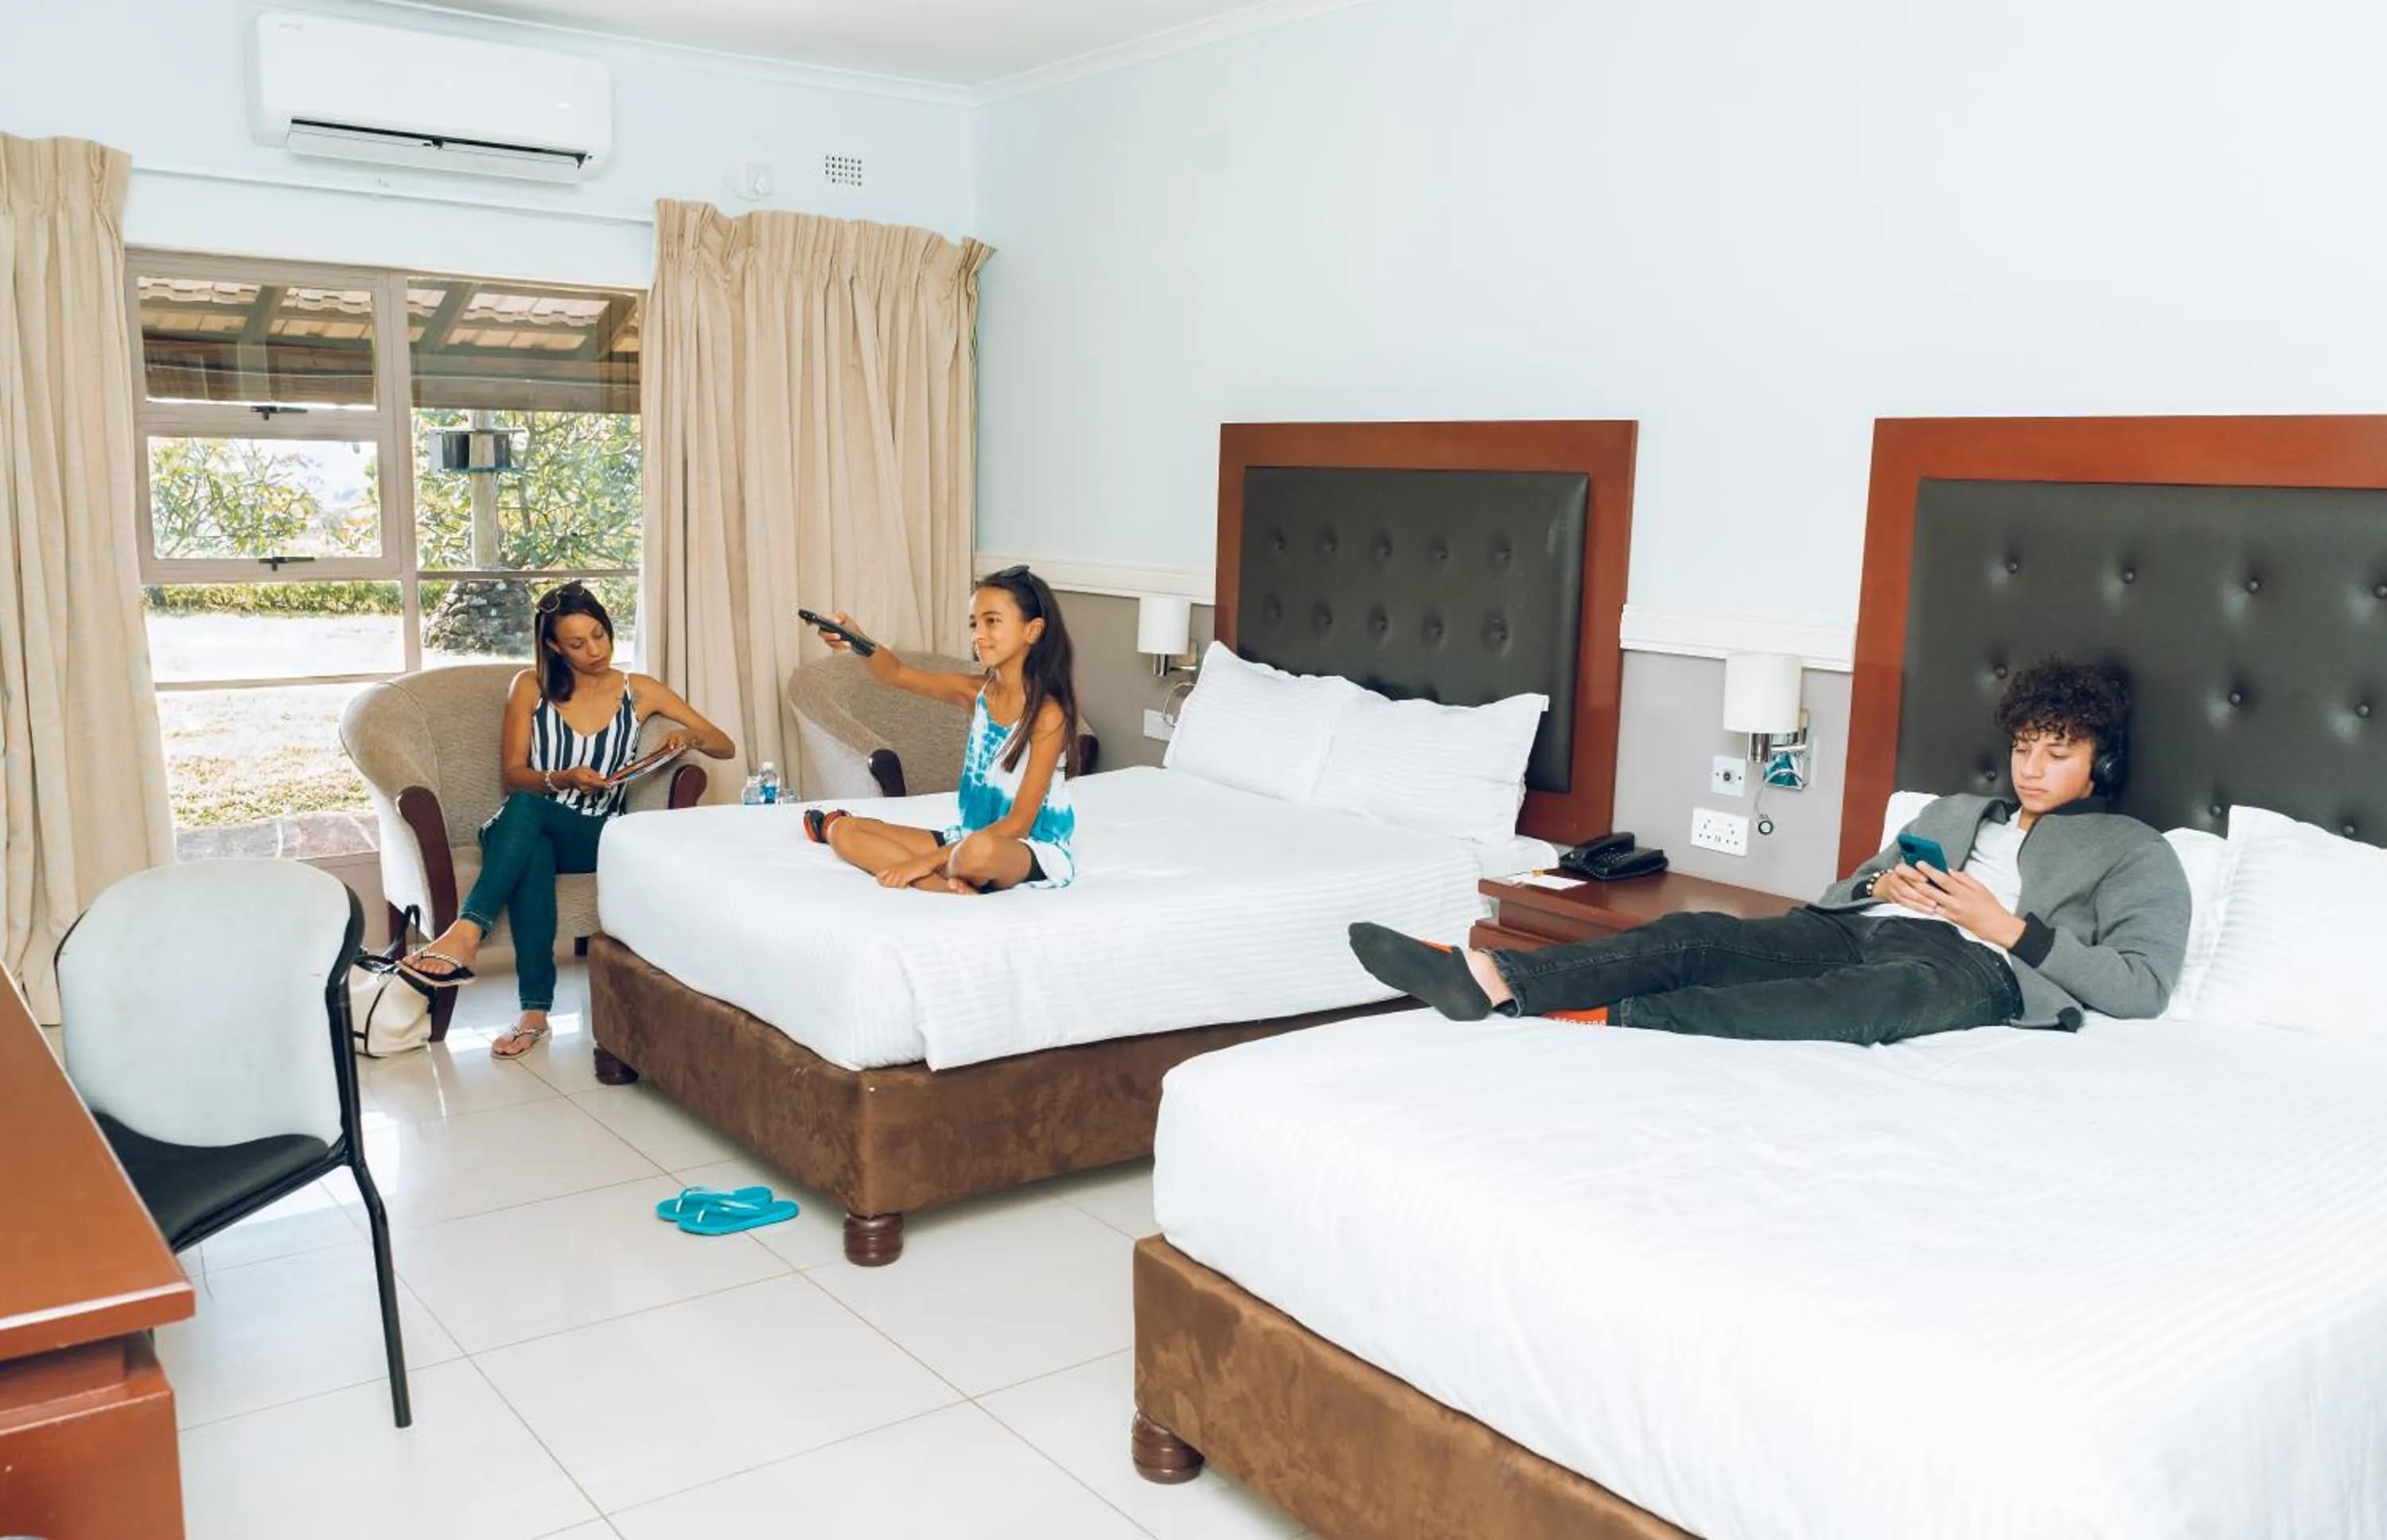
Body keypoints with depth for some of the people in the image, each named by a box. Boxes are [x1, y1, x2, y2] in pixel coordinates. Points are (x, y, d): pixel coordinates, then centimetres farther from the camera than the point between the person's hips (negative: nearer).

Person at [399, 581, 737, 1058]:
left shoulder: (639, 691, 10)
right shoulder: (531, 687, 10)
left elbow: (726, 747, 11)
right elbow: (511, 776, 6)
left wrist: (689, 736, -11)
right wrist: (563, 779, -13)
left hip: (598, 837, 0)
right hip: (531, 831, 1)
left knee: (527, 808, -35)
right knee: (533, 854, -39)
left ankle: (468, 932, -50)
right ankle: (535, 1011, -45)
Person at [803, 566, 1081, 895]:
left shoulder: (1047, 714, -18)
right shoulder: (976, 692, 3)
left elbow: (1017, 825, -21)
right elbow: (897, 674, -4)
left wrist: (927, 860, -23)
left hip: (1035, 852, -8)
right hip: (967, 839, 8)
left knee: (980, 850, -43)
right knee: (845, 832, -2)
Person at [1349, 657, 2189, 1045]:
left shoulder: (2134, 850, 19)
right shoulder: (1955, 811, 34)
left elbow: (2143, 984, 4)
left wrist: (2014, 930, -5)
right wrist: (1881, 883, 4)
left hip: (1970, 962, -6)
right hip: (1860, 924, 6)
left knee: (1878, 992, -42)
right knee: (1696, 936, -24)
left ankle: (1608, 1019, -56)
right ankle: (1496, 980, -44)